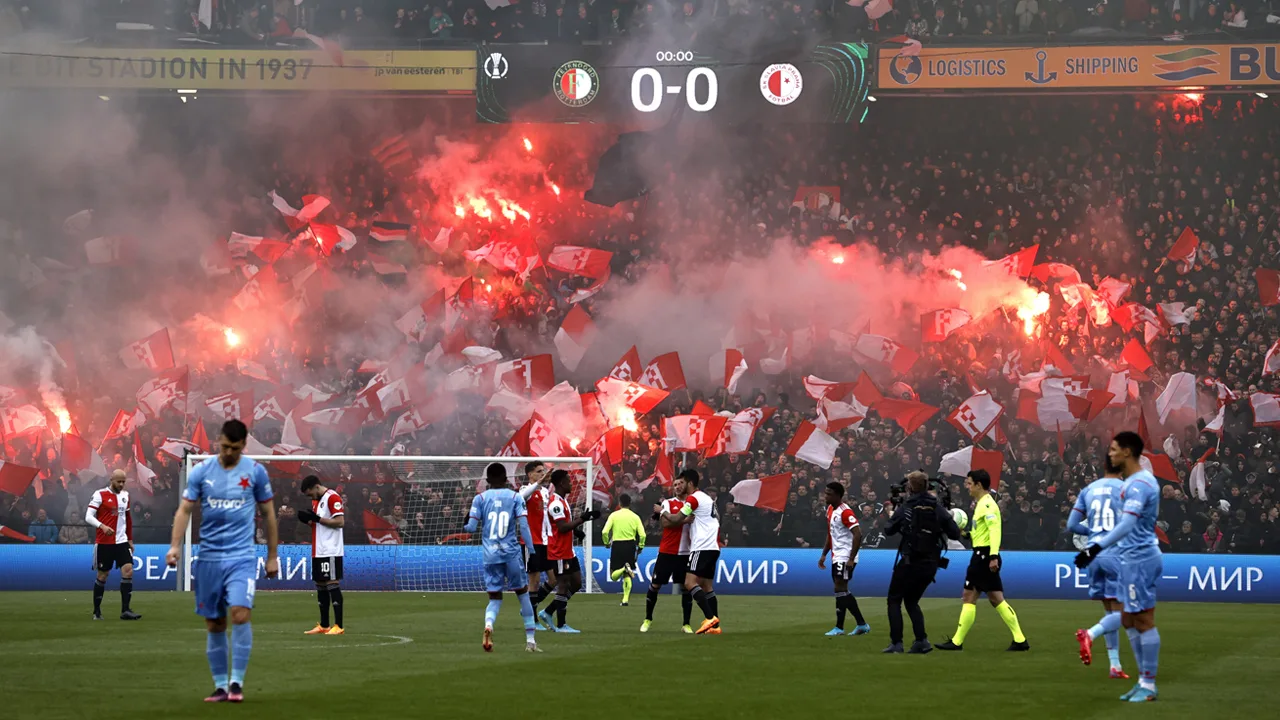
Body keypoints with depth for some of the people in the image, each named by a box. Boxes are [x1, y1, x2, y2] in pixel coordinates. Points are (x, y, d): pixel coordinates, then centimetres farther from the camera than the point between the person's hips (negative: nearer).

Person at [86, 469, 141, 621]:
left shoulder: (125, 495, 11)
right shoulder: (100, 495, -7)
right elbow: (89, 517, -12)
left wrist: (130, 539, 20)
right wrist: (102, 526, -29)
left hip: (121, 541, 5)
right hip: (104, 543, -4)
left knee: (128, 571, -10)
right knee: (102, 575, 3)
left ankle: (125, 610, -10)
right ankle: (96, 611, 17)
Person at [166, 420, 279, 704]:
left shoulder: (255, 472, 2)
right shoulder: (200, 472, 2)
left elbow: (267, 513, 8)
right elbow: (184, 509, -1)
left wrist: (273, 556, 8)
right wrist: (175, 545, -15)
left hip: (242, 557, -2)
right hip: (209, 559, 2)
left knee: (240, 614, -18)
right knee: (214, 625, 5)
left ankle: (237, 682, -9)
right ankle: (220, 685, 15)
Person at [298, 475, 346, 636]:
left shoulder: (332, 497, -11)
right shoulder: (316, 500, 18)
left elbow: (340, 521, -18)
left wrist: (317, 518, -18)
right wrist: (307, 520, 4)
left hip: (330, 551, -9)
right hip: (318, 551, 9)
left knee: (332, 584, -9)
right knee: (320, 586, 10)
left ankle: (339, 626, -8)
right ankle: (323, 626, 16)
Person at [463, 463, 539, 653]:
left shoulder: (480, 498, 3)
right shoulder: (515, 497, 2)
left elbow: (471, 527, -1)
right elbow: (523, 526, -7)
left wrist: (465, 525, 22)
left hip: (491, 555, 1)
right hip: (512, 552, -1)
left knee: (495, 598, 7)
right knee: (523, 593, 14)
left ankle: (488, 625, -26)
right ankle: (530, 640, 14)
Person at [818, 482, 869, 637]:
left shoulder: (845, 512, -17)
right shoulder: (830, 509, 12)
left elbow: (858, 534, -22)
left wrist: (851, 559, -24)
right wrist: (824, 554, 18)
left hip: (845, 557, -10)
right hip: (836, 556, 10)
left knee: (840, 589, -10)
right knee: (843, 591, 12)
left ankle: (839, 627, -7)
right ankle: (862, 625, 18)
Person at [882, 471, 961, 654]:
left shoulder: (904, 508, -7)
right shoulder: (937, 508, 0)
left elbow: (888, 531, 6)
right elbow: (954, 534, -3)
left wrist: (894, 515, 24)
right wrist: (948, 519, 16)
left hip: (910, 562, -4)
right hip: (931, 563, 4)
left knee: (894, 600, 10)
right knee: (912, 601, 20)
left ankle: (896, 642, 0)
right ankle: (921, 640, 6)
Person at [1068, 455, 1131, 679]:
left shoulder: (1088, 490, 8)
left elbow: (1072, 525, 7)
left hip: (1094, 553, 5)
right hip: (1117, 553, -5)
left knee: (1110, 610, 14)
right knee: (1121, 612, -1)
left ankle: (1115, 665, 12)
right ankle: (1090, 634, -28)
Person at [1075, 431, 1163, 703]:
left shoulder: (1138, 484, -18)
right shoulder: (1138, 481, 14)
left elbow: (1127, 525, -29)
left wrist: (1096, 547, -34)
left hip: (1139, 559, -10)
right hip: (1135, 558, 10)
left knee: (1143, 621, -4)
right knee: (1128, 621, 14)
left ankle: (1148, 686, 1)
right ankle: (1144, 680, 19)